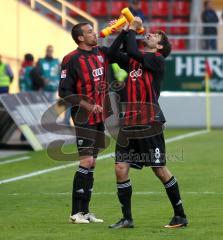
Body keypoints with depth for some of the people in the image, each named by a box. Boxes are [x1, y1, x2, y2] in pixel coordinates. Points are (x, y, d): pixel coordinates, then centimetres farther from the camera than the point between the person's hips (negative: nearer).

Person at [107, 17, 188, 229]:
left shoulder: (157, 60, -3)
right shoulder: (133, 61, 17)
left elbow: (133, 52, -16)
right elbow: (112, 52, 8)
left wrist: (132, 30, -2)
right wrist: (125, 30, 6)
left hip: (149, 124, -6)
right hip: (129, 122, 6)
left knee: (160, 170, -3)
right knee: (120, 169, -2)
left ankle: (180, 216, 8)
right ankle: (127, 219, 5)